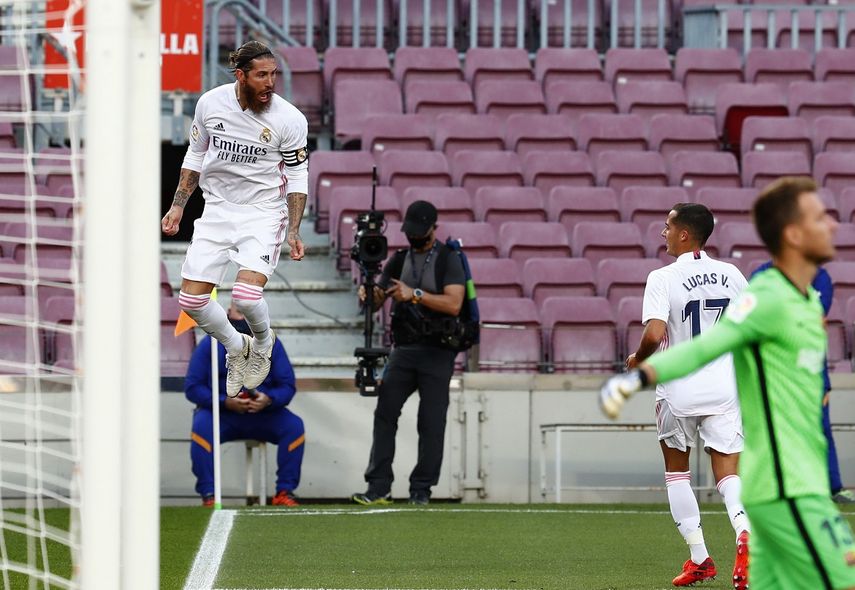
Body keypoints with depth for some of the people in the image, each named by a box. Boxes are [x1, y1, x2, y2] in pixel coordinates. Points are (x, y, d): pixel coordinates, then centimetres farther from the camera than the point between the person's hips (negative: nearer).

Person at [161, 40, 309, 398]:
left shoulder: (290, 119, -14)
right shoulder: (210, 103, -6)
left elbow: (297, 176, -3)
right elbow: (195, 155, 10)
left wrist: (293, 231, -11)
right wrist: (178, 205, 8)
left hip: (264, 211, -3)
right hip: (217, 208, 3)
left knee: (247, 295, -23)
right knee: (192, 299, -5)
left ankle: (263, 341, 13)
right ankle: (236, 348, 25)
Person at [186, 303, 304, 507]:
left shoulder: (271, 344, 2)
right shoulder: (210, 345, -4)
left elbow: (288, 386, -1)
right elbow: (192, 387, -9)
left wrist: (268, 400, -24)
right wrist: (225, 402, -24)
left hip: (262, 414, 2)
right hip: (221, 412, -2)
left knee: (294, 426, -24)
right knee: (202, 426, -34)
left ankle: (285, 492, -14)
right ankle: (208, 495, -30)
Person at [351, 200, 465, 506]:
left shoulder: (448, 260, -2)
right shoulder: (399, 260, 13)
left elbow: (453, 304, -15)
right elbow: (377, 301, 10)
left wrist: (415, 294, -22)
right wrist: (369, 295, -14)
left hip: (437, 352, -4)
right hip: (403, 350, 4)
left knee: (431, 421, -5)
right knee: (385, 412, -5)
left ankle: (421, 490, 1)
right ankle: (378, 488, -6)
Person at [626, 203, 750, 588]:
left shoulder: (663, 279, -11)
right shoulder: (731, 275, 3)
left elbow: (653, 335, -22)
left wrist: (638, 360, -2)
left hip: (679, 389, -3)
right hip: (724, 386, 3)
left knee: (676, 470, 17)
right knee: (727, 472, 2)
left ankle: (699, 558, 16)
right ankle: (744, 531, -28)